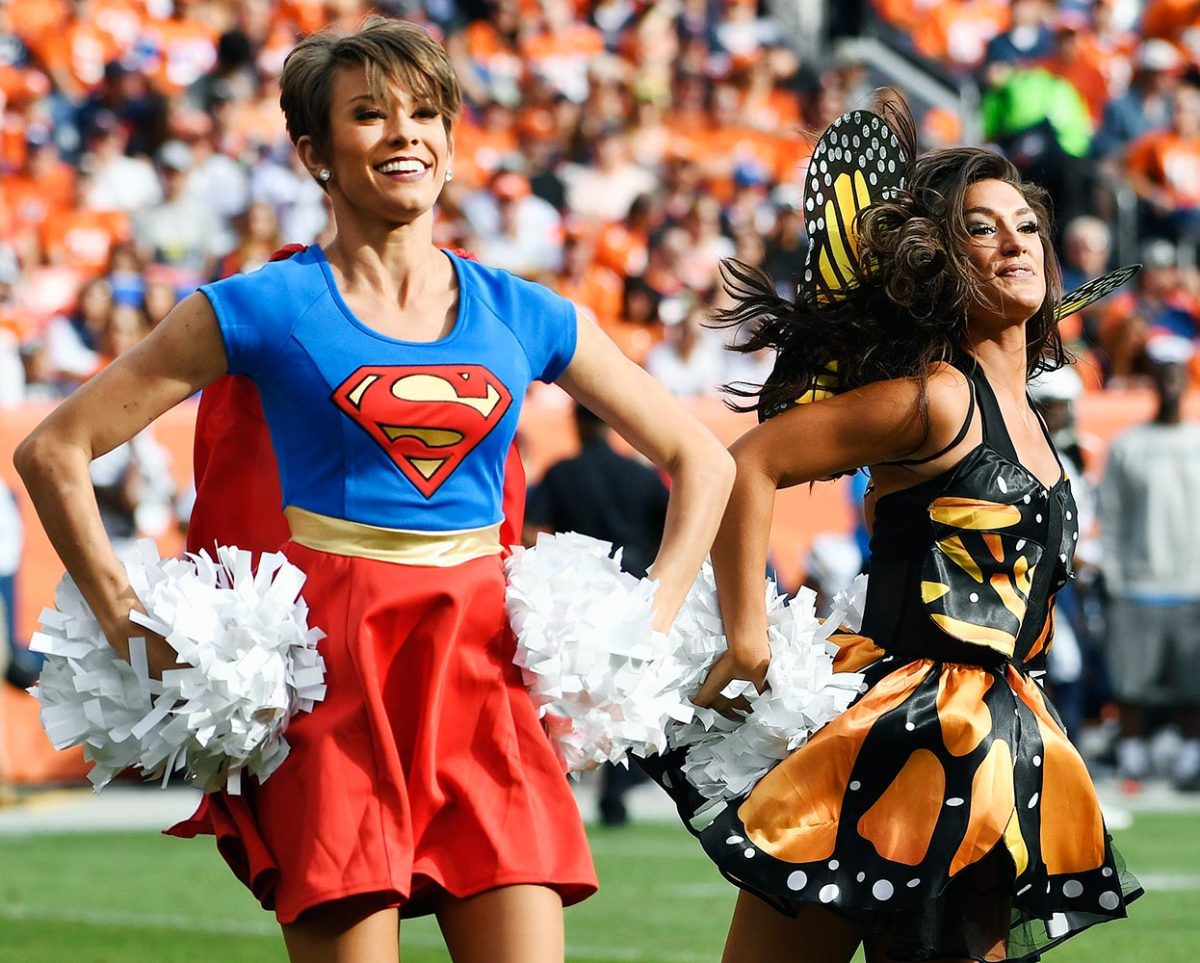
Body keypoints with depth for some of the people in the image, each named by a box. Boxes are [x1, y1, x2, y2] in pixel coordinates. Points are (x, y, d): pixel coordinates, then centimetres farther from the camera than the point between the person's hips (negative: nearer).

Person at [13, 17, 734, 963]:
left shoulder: (522, 316, 10)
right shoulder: (264, 309, 2)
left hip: (482, 668, 3)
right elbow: (54, 451, 2)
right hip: (334, 667, -3)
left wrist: (649, 627, 6)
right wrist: (133, 630, -3)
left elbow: (702, 460, 18)